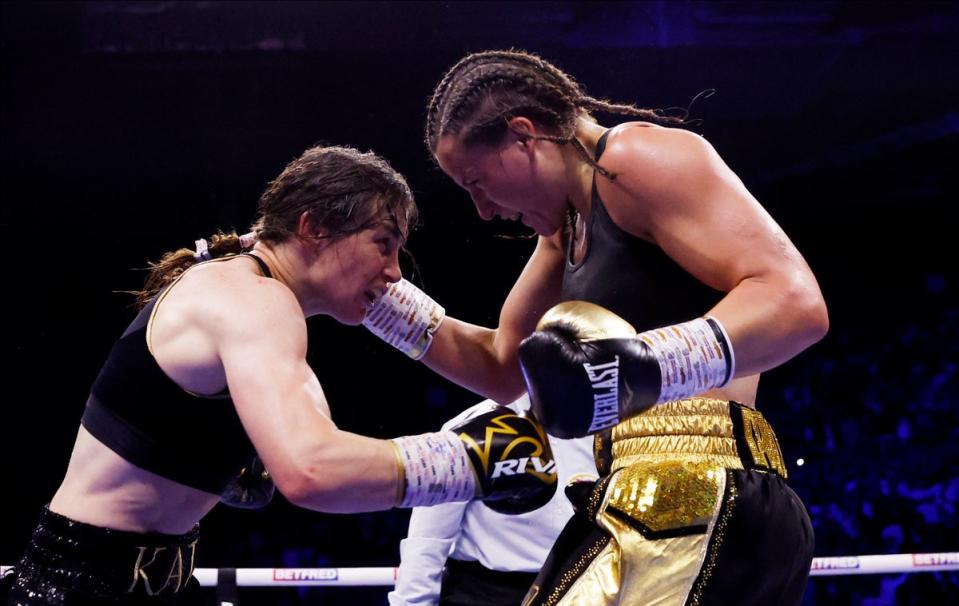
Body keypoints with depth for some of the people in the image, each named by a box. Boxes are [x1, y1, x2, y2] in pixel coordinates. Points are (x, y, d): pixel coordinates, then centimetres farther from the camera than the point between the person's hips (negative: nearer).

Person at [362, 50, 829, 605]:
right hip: (664, 504, 10)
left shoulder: (637, 156, -8)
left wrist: (646, 364, -34)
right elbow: (500, 368, 30)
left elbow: (797, 304, -20)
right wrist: (376, 294, 21)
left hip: (702, 502, -10)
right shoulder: (568, 226, 21)